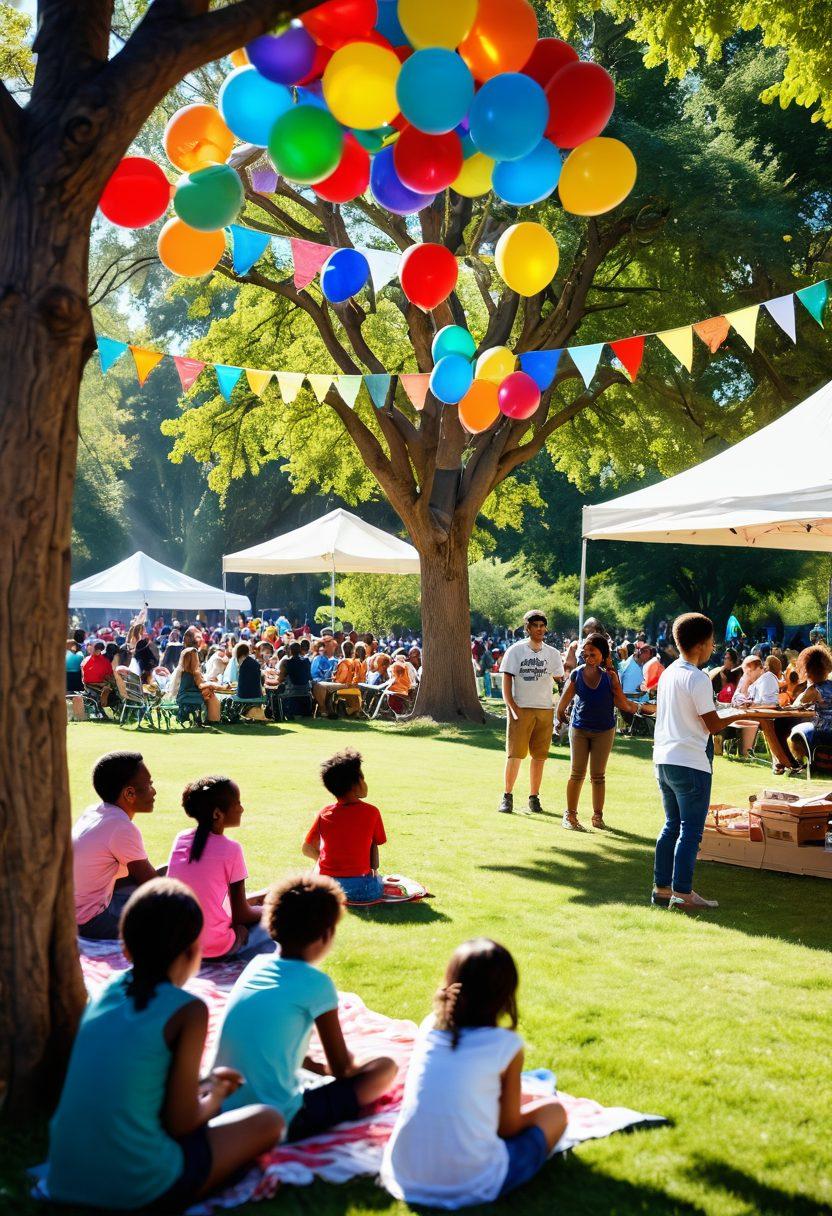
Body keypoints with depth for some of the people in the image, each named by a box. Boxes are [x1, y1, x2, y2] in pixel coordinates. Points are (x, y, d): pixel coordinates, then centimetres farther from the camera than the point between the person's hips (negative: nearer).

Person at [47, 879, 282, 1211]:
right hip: (138, 1189, -7)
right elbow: (181, 1122, -7)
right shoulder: (188, 1010, -10)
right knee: (268, 1121, 12)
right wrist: (214, 1098, 15)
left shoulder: (107, 991, 8)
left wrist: (201, 1084, 28)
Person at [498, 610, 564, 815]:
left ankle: (534, 797, 13)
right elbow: (506, 681, -3)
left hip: (545, 709, 3)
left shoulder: (552, 653, 10)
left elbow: (560, 681, 7)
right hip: (520, 708, -3)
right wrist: (513, 708, -13)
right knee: (515, 754, -5)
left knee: (539, 755, 5)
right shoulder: (515, 650, 1)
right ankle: (507, 796, 4)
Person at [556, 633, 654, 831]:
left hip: (604, 730, 0)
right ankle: (570, 815, 10)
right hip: (580, 728, 0)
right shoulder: (577, 674, -8)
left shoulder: (609, 675, -9)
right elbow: (565, 699, -3)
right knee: (577, 774, 1)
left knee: (598, 775, 7)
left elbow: (622, 703, -10)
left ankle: (597, 815, 17)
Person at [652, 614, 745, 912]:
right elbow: (713, 725, -13)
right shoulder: (697, 679, -15)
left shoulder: (668, 673, 10)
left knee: (672, 826, 16)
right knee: (690, 831, -2)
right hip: (691, 764, -9)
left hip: (664, 760, 9)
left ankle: (661, 887, 19)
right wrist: (737, 716, 3)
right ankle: (682, 894, -1)